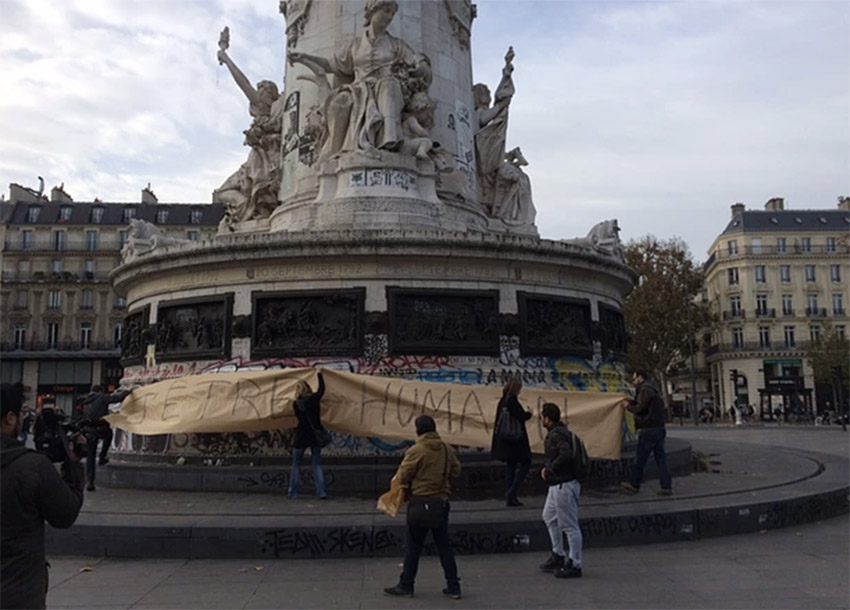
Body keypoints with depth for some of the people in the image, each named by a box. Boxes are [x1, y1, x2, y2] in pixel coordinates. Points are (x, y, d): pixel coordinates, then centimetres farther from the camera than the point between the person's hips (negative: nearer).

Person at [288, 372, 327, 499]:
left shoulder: (297, 403, -8)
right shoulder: (315, 398, -5)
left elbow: (298, 417, 3)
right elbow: (322, 388, 12)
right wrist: (319, 374, 25)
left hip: (301, 436, -2)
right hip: (315, 435, 2)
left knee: (296, 464, 12)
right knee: (317, 464, 9)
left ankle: (293, 492, 13)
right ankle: (322, 492, 1)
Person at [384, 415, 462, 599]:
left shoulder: (417, 450, -15)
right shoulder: (447, 449, 2)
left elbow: (402, 476, -11)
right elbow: (456, 471, 12)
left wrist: (405, 487, 9)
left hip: (420, 502, -5)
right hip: (441, 501, 5)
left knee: (413, 546, 7)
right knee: (444, 545, 13)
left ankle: (406, 586, 16)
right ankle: (453, 586, 16)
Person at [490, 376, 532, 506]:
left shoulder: (502, 401, 7)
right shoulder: (513, 401, -17)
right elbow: (522, 416, -18)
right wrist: (528, 413, 1)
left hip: (504, 440, 8)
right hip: (516, 438, -8)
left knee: (510, 466, 13)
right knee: (525, 463, 4)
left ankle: (509, 497, 13)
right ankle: (511, 492, -6)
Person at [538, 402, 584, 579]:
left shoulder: (557, 435, -20)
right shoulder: (563, 432, 12)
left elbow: (566, 454, -34)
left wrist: (549, 469, -20)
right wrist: (549, 468, 9)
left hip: (564, 485, -11)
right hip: (556, 485, 11)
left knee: (569, 525, -1)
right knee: (549, 517, 23)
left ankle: (574, 565, 10)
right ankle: (558, 556, 32)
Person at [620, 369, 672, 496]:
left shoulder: (645, 390, -12)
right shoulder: (652, 390, 20)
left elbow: (640, 409, -17)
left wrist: (628, 406, -1)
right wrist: (632, 401, 14)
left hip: (649, 430, -10)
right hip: (659, 428, 10)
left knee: (640, 458, 1)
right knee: (661, 458, 7)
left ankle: (634, 484, 11)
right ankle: (666, 486, 5)